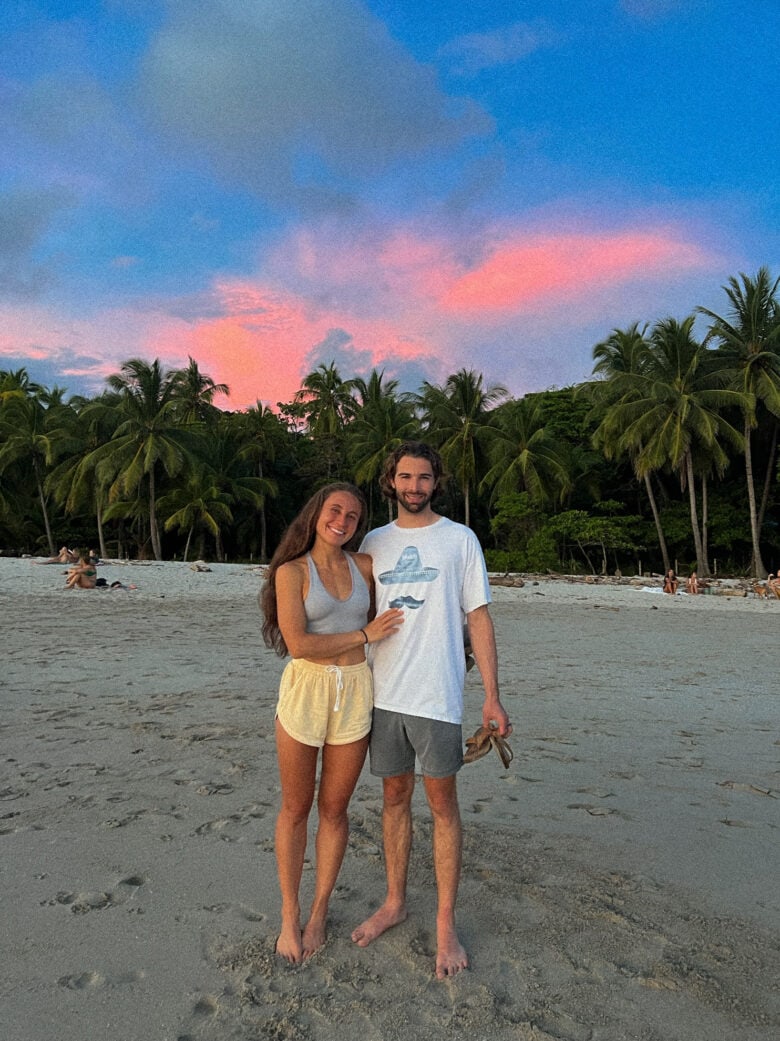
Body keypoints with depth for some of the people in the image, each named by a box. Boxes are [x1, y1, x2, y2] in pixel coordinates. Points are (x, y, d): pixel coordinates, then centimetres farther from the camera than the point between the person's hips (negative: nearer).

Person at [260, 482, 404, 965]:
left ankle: (319, 913, 31)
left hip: (356, 693, 3)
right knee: (296, 809, 10)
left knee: (334, 808, 12)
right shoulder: (291, 571, -6)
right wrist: (364, 635, -12)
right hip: (305, 690, -2)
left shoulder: (364, 565, 5)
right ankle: (290, 917, 29)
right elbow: (298, 643, -15)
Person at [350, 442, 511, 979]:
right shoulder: (374, 542, 8)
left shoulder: (460, 539, -1)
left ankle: (446, 924, 21)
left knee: (443, 803, 6)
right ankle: (395, 902, 33)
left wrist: (493, 697, -7)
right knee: (395, 797, 15)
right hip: (383, 694, 4)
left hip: (437, 697, -3)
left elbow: (479, 618, -3)